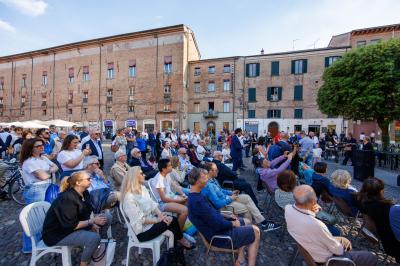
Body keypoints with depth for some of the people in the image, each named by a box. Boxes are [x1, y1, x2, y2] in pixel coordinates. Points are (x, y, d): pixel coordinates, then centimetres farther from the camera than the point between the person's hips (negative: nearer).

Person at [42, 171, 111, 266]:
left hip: (70, 226, 8)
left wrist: (92, 224, -12)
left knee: (106, 219, 1)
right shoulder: (67, 198, -30)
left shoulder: (84, 193, -5)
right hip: (57, 234, -8)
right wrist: (92, 221, -23)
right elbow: (71, 226, -27)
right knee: (94, 238, -27)